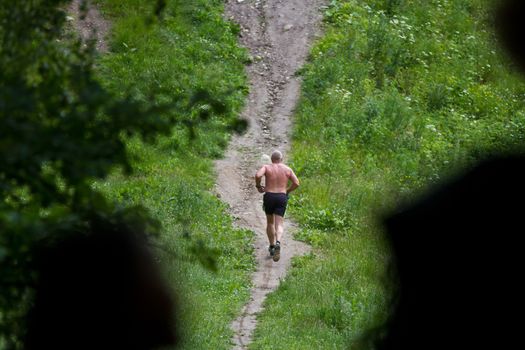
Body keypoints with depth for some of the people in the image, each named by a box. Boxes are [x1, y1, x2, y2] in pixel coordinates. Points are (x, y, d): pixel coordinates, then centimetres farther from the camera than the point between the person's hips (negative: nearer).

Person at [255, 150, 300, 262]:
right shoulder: (287, 169, 7)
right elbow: (296, 183, 4)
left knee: (270, 222, 20)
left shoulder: (266, 167, 1)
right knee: (279, 224, -5)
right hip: (282, 197, 0)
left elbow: (258, 175, -17)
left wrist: (258, 186, 1)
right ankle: (278, 243, -32)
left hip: (269, 196, 0)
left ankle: (272, 246, 24)